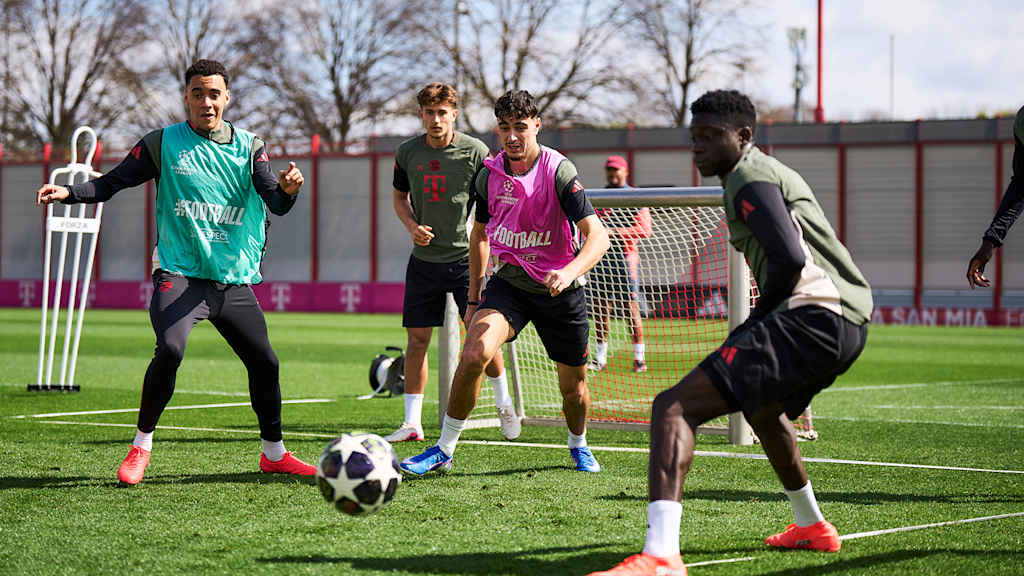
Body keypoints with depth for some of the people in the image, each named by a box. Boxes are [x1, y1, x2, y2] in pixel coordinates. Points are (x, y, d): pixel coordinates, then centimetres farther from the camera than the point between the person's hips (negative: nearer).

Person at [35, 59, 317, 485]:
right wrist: (69, 192, -15)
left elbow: (276, 204, -4)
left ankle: (274, 453, 25)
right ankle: (141, 446, -9)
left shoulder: (249, 147, 6)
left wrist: (287, 189, -27)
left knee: (264, 362, 3)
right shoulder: (163, 143, 1)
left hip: (234, 278, 3)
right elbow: (111, 184, 2)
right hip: (180, 274, -3)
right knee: (170, 350, -26)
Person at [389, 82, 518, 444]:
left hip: (466, 257, -3)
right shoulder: (407, 153, 2)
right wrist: (412, 226, -2)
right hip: (424, 258, 3)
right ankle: (412, 423, 8)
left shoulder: (475, 152, -7)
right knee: (417, 339, 1)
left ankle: (504, 404, 18)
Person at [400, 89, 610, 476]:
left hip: (559, 289, -2)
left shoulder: (558, 171, -16)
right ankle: (444, 451, -13)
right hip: (509, 282, 2)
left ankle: (578, 446, 42)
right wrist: (474, 298, 14)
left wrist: (569, 272, -42)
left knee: (573, 386, 8)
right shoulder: (489, 173, -2)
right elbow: (479, 234, 15)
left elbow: (597, 235, -23)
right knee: (474, 353, -24)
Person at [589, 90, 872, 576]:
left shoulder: (750, 178, -6)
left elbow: (789, 260, -20)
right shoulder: (771, 172, 26)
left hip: (813, 314, -11)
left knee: (673, 408, -21)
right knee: (764, 410, 40)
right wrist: (759, 329, 21)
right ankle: (811, 527, 51)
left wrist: (755, 322, -6)